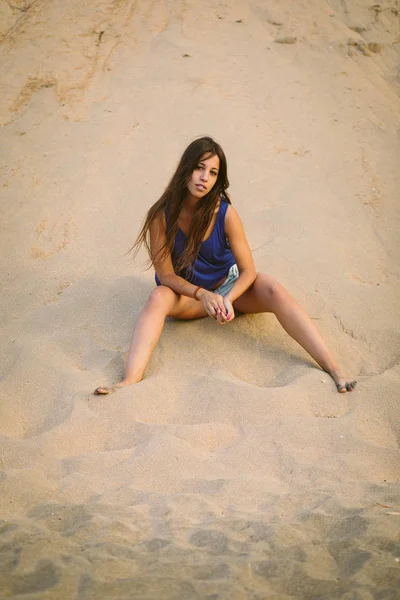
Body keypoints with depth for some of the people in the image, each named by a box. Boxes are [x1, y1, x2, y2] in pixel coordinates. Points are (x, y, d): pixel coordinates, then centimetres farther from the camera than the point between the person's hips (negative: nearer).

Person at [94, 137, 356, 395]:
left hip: (229, 285, 0)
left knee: (274, 291, -28)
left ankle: (333, 368, -33)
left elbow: (248, 270, -15)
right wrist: (203, 295, -33)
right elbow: (166, 275, -17)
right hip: (187, 294, 0)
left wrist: (228, 299, -34)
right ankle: (131, 381, -49)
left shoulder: (225, 213, -20)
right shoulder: (162, 215, -21)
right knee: (159, 298, -33)